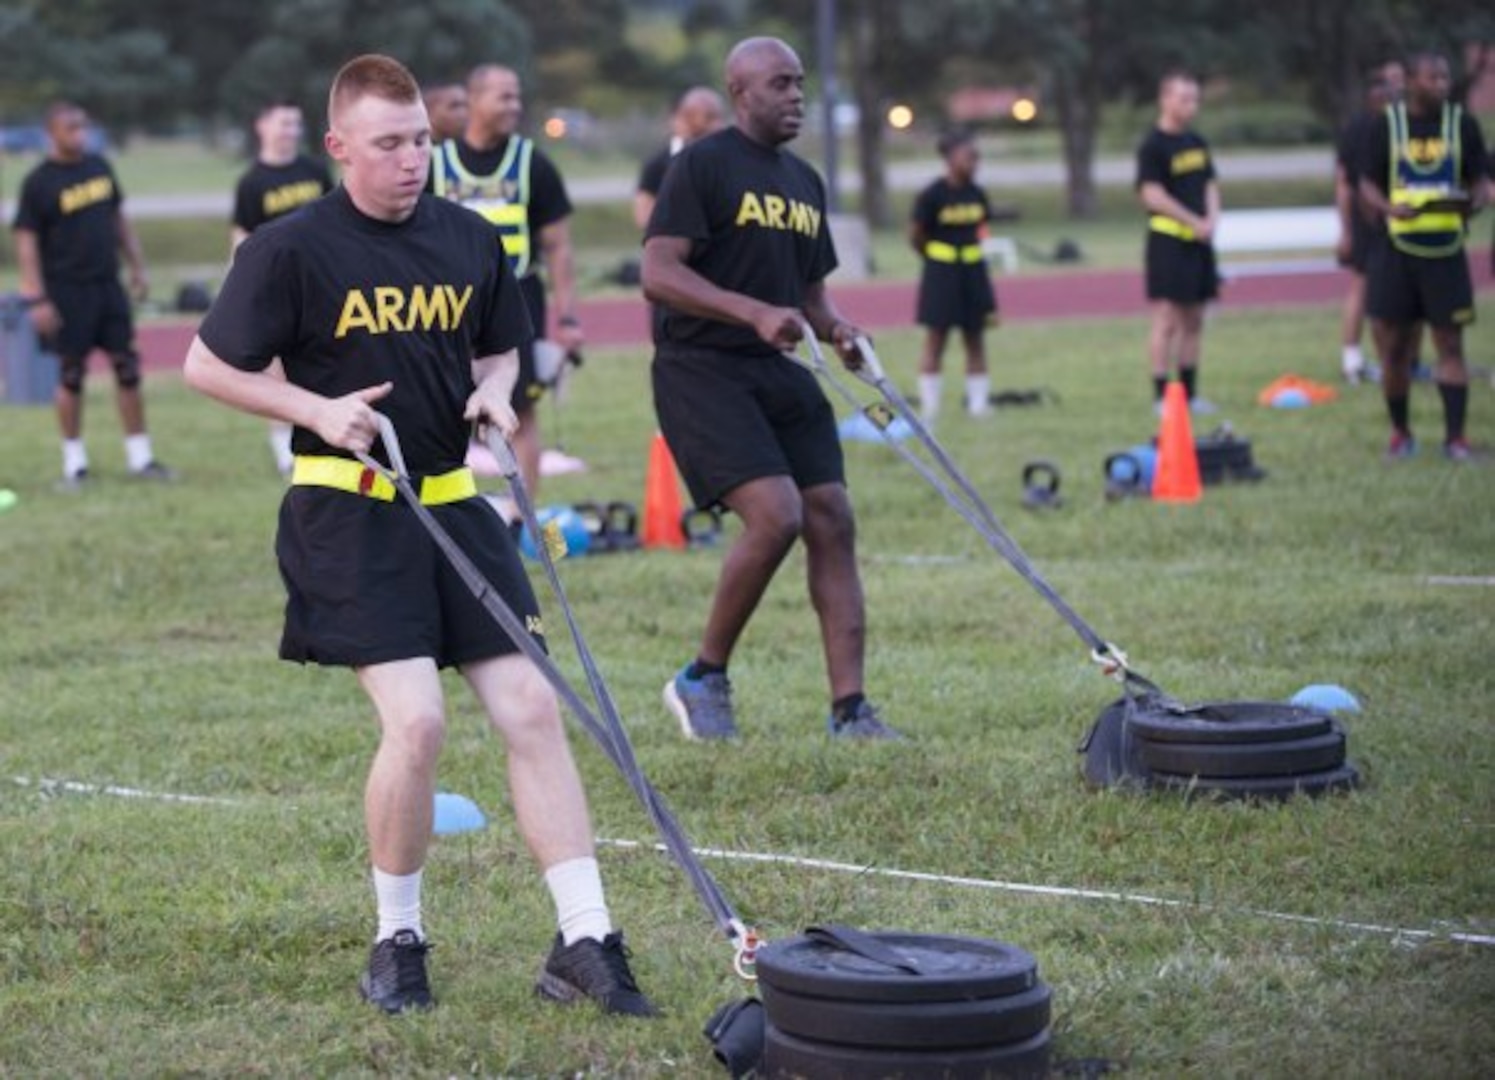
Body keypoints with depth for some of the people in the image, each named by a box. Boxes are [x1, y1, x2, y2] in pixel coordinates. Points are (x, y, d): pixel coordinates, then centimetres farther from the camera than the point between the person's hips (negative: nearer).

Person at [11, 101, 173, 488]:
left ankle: (140, 457, 11)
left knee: (127, 368, 5)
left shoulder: (99, 166, 8)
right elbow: (26, 241, -9)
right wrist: (37, 299, -15)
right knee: (71, 374, 1)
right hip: (67, 291, -5)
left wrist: (137, 268, 15)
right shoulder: (38, 182, -9)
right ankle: (74, 463, 11)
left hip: (108, 284, 5)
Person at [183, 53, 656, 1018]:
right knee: (416, 720, -15)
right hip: (349, 511, -5)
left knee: (531, 705, -3)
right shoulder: (291, 251, -8)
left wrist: (495, 389, -1)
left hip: (453, 500, 5)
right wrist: (317, 409, -14)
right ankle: (398, 940, 6)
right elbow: (207, 366, -2)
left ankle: (586, 943, 1)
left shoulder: (471, 240, 6)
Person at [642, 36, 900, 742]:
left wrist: (834, 328, 3)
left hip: (779, 371, 8)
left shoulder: (804, 181, 17)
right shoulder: (702, 166, -7)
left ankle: (849, 708, 3)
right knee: (774, 514, -21)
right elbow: (658, 272, -16)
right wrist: (755, 312, -26)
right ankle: (703, 679, -1)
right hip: (701, 368, -8)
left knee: (832, 521, -1)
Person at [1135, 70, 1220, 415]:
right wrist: (1195, 222, -17)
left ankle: (1190, 393, 17)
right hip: (1168, 240, -8)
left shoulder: (1197, 142, 15)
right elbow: (1153, 195, -16)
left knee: (1193, 320, 11)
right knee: (1167, 319, -9)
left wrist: (1212, 218, -1)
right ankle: (1161, 396, -7)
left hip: (1199, 241, 8)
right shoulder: (1153, 146, -9)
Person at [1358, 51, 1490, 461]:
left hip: (1446, 248, 0)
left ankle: (1455, 436, 1)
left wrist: (1474, 202, -18)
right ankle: (1400, 433, 18)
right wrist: (1389, 208, -19)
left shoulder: (1462, 123, 3)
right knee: (1392, 343, 4)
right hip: (1396, 247, 0)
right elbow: (1367, 184, 3)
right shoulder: (1387, 124, 2)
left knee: (1450, 343, -2)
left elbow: (1480, 181, 6)